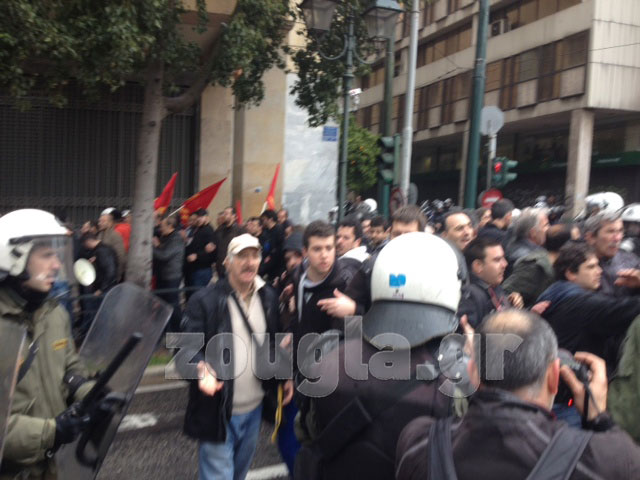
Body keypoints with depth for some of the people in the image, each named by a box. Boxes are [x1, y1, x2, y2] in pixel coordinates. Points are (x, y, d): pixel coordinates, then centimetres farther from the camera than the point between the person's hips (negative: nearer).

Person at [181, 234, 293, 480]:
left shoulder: (269, 297, 2)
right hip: (218, 411, -5)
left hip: (255, 408, 5)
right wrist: (202, 368, -37)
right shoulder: (204, 300, -14)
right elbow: (188, 346, -17)